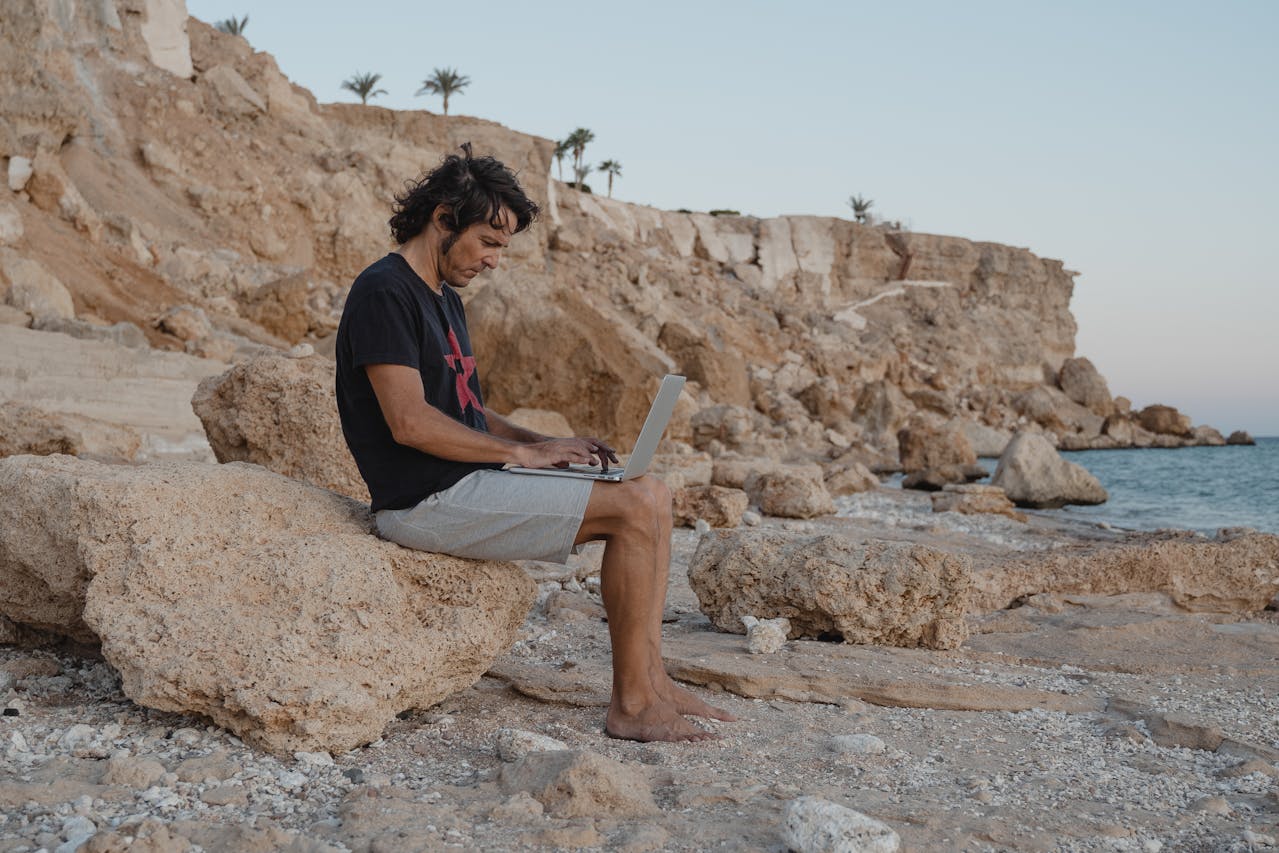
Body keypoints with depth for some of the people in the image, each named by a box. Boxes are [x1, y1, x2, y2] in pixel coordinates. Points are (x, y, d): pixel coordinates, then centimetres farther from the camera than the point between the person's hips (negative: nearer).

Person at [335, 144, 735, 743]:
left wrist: (549, 445, 6)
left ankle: (651, 681, 2)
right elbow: (410, 422, -21)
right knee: (634, 509, -16)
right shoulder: (383, 292, -12)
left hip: (466, 483, 10)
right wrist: (522, 451, -14)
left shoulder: (445, 299, 19)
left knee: (651, 494, 3)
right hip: (427, 500, -10)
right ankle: (631, 704, -10)